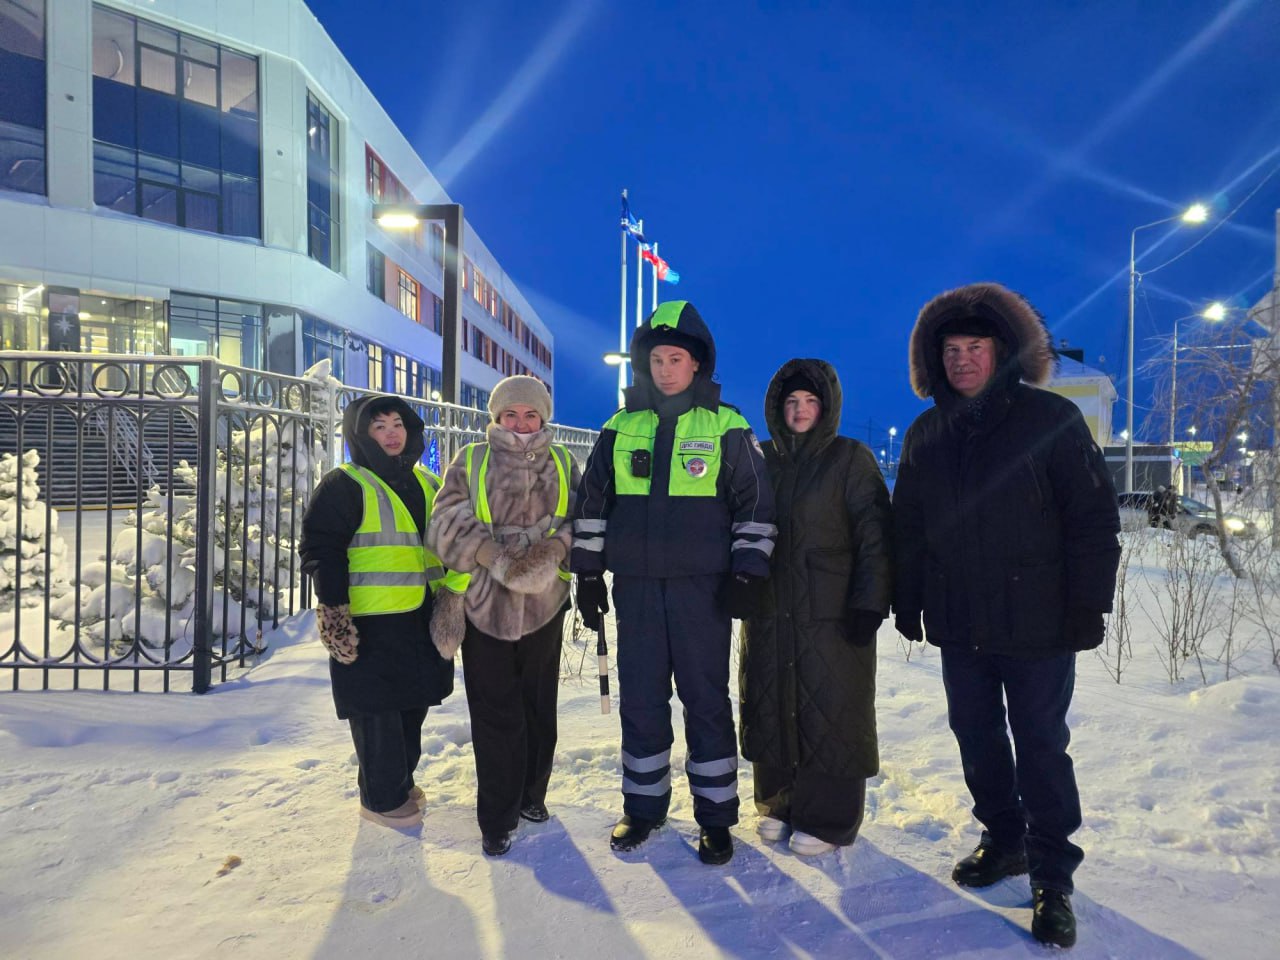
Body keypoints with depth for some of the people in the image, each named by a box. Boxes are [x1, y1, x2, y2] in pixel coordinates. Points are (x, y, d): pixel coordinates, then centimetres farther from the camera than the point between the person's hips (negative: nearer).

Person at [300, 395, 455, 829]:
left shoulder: (427, 484, 14)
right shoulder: (344, 485, -7)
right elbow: (320, 547, -12)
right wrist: (333, 607, -20)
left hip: (421, 617, 7)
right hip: (369, 622, -7)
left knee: (413, 703, 17)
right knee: (377, 709, 0)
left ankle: (400, 780, 36)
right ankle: (381, 797, 18)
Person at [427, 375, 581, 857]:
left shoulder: (563, 465, 7)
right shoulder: (470, 462, 2)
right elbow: (450, 525, -6)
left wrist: (552, 549, -18)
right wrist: (499, 560, -20)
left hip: (544, 606, 2)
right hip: (483, 606, -2)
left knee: (539, 707, 14)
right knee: (495, 714, 3)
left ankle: (532, 795, 35)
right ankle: (497, 819, 16)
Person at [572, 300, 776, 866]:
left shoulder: (727, 428, 1)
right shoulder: (621, 428, 8)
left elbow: (756, 505, 2)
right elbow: (592, 504, 11)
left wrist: (747, 574, -4)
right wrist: (588, 574, 8)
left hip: (702, 587, -2)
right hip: (636, 586, 3)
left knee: (707, 701, 4)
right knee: (640, 700, 9)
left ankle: (715, 815, 18)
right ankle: (643, 806, 25)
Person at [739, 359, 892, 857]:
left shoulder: (851, 459, -3)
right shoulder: (763, 460, 10)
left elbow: (875, 536, -8)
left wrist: (870, 604, -14)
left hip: (832, 612, -4)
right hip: (770, 610, 5)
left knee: (829, 712, 2)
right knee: (771, 707, 11)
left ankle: (828, 819, 16)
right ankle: (779, 803, 28)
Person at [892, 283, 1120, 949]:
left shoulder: (1052, 419, -6)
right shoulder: (927, 434, 8)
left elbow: (1094, 517, -7)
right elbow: (907, 526, 13)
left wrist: (1088, 604, -11)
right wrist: (908, 600, 10)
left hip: (1036, 621, -5)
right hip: (958, 621, 5)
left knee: (1041, 744, 2)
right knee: (976, 735, 15)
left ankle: (1053, 876, 17)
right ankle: (1003, 840, 34)